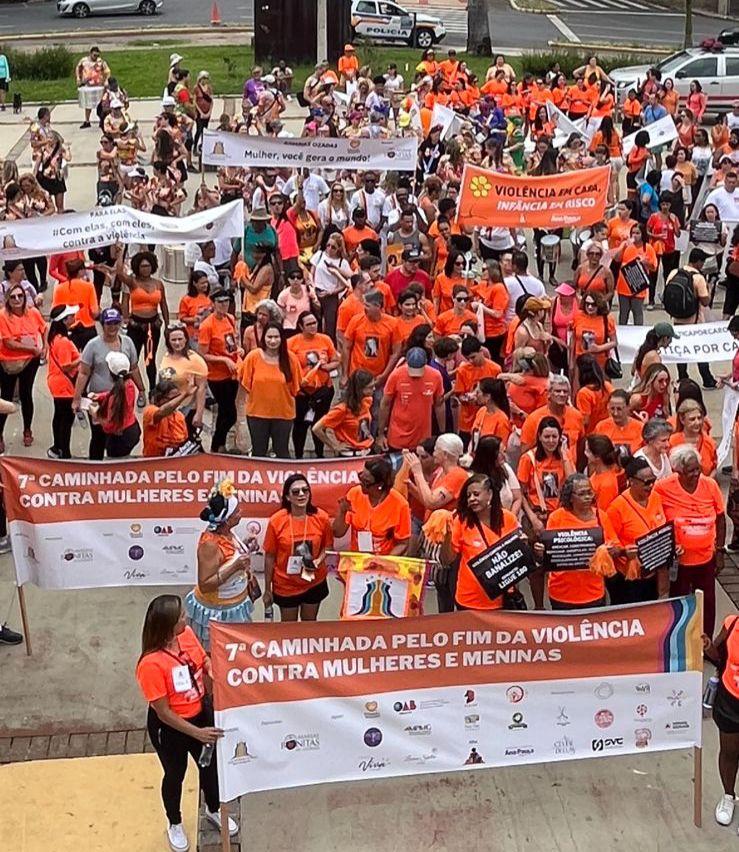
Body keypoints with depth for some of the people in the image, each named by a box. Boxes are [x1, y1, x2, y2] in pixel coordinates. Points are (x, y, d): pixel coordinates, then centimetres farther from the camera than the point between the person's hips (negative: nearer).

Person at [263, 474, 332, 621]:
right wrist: (267, 590, -3)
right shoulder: (276, 521, -17)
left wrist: (319, 560, -18)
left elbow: (327, 546, 4)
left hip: (314, 583, 1)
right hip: (286, 585, -1)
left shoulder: (321, 517, -13)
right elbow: (270, 557, -8)